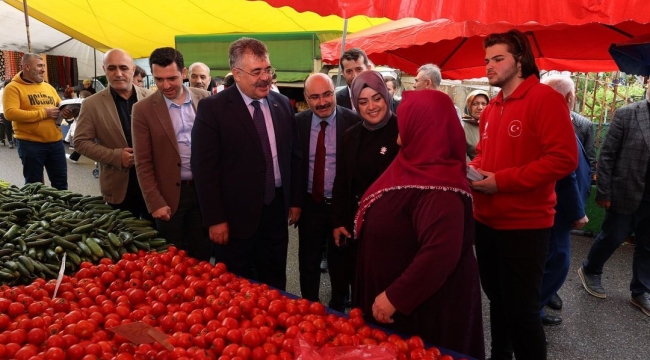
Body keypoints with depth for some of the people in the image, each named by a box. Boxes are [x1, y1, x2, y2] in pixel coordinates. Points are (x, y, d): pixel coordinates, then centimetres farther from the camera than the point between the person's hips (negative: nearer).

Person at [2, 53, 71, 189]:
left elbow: (61, 107, 20)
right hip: (30, 143, -5)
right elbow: (10, 113, -17)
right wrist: (43, 113, -18)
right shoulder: (13, 87, -5)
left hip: (56, 141, 5)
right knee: (34, 184, 7)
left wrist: (65, 112, -5)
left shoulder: (48, 87, 14)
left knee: (61, 181, 13)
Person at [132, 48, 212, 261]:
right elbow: (143, 163, -5)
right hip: (170, 195, -2)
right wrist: (155, 203, -9)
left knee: (202, 255, 14)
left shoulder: (205, 99, -1)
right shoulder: (143, 109, -7)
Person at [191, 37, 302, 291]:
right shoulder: (213, 108, -11)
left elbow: (294, 155, 11)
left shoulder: (282, 104, 4)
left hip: (276, 210, 4)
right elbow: (204, 168, -12)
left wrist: (295, 200, 10)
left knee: (275, 283, 18)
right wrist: (215, 219, -13)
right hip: (237, 215, -4)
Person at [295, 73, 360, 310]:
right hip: (310, 205, 2)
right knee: (308, 261, 15)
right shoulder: (298, 122, -4)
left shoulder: (353, 121, -11)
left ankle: (338, 309, 39)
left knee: (340, 261, 17)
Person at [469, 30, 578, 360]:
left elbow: (564, 158, -20)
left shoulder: (544, 98, -12)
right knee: (496, 298, 21)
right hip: (486, 221, 7)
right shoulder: (492, 107, 11)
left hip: (524, 225, -7)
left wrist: (502, 180, -22)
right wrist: (473, 169, 0)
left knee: (521, 308, 3)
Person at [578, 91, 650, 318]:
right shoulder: (626, 114, -7)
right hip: (626, 194, -4)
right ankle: (589, 271, 33)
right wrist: (604, 192, -12)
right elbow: (606, 155, -9)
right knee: (612, 238, 9)